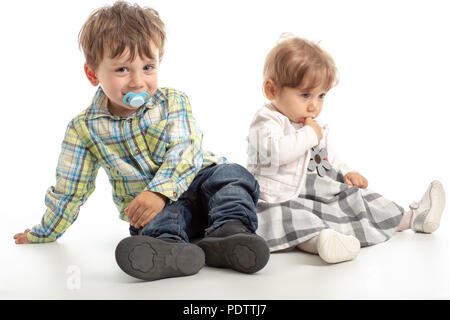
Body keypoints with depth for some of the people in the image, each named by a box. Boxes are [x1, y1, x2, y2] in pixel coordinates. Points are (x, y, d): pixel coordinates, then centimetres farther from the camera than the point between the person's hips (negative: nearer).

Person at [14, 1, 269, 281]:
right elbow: (70, 189, 9)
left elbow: (184, 153, -16)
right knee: (163, 217, -34)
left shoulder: (173, 102, -4)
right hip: (151, 210, -1)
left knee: (232, 174, -27)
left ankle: (229, 230, -49)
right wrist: (44, 234, 18)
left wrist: (159, 191, -35)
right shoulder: (84, 129, -2)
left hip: (196, 180, 2)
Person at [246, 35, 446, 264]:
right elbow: (275, 152, -34)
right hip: (278, 201, -8)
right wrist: (309, 134, -24)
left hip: (317, 195, 8)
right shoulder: (266, 122, -13)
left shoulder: (315, 125, 14)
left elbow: (327, 156, 28)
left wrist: (346, 173, 11)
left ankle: (411, 218, 14)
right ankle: (316, 239, -64)